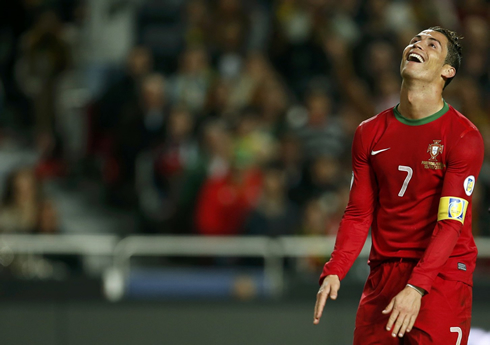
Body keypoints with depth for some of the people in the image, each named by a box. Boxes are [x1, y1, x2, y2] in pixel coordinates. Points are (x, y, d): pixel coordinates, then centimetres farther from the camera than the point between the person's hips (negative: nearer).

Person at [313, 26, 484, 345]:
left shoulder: (465, 137, -8)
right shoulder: (370, 133, 8)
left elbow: (450, 223, -15)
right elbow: (359, 214, 9)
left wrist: (416, 288, -26)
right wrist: (334, 272, -7)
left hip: (442, 274, -4)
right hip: (383, 273, 4)